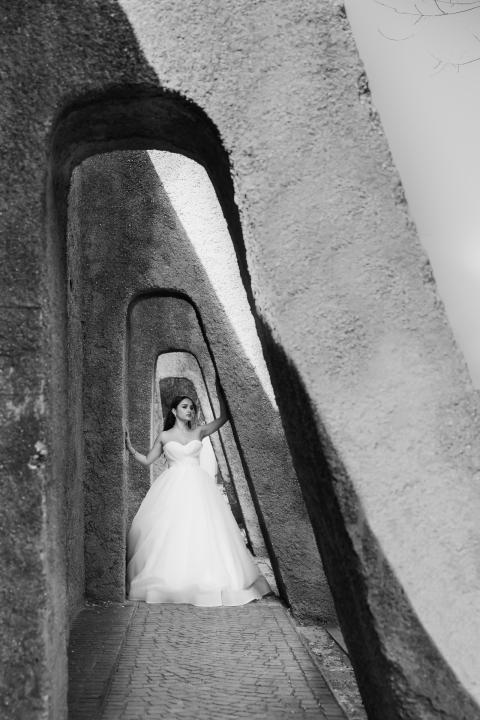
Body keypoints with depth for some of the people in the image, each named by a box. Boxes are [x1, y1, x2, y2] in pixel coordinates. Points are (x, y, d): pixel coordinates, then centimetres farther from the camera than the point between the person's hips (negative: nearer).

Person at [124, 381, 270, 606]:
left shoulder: (198, 432, 11)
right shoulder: (164, 436, 9)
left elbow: (223, 418, 7)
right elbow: (147, 460, 13)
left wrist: (219, 392, 1)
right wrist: (131, 449, -1)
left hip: (198, 486, 1)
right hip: (172, 488, -1)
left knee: (202, 531, -4)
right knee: (169, 532, -8)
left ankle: (206, 581, 5)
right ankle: (170, 582, 2)